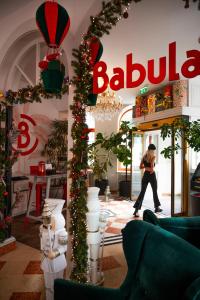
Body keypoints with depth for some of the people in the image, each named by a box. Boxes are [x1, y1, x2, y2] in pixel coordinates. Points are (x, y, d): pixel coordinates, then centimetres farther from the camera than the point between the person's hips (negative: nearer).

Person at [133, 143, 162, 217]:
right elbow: (152, 168, -20)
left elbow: (140, 167, 11)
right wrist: (151, 170, -2)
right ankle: (157, 207, 31)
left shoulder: (144, 156, 7)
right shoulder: (153, 156, -9)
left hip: (145, 175, 4)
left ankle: (136, 210, -9)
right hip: (152, 175, -4)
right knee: (155, 191, 15)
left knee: (142, 192, 1)